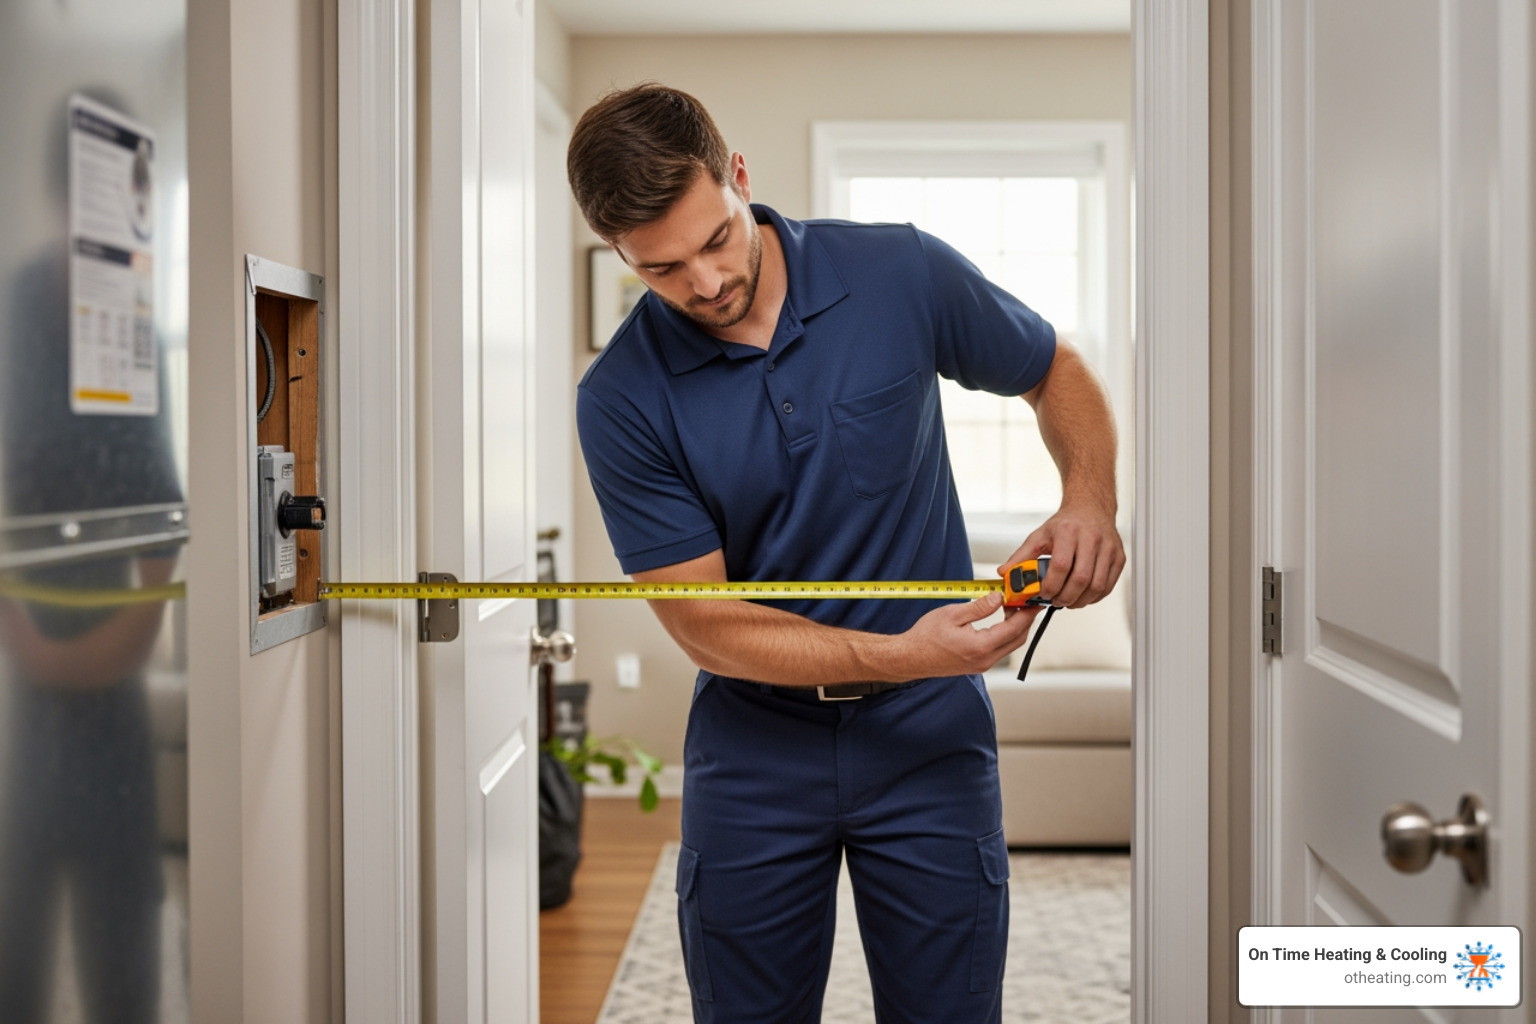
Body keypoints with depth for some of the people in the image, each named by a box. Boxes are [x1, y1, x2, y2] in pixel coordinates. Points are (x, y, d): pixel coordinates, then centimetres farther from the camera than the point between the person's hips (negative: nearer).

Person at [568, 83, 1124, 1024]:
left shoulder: (903, 273, -10)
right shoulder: (622, 400, -13)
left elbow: (1058, 372, 6)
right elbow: (705, 625, -13)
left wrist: (1090, 499, -14)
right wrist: (898, 654, -25)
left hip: (929, 736, 0)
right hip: (754, 752, 0)